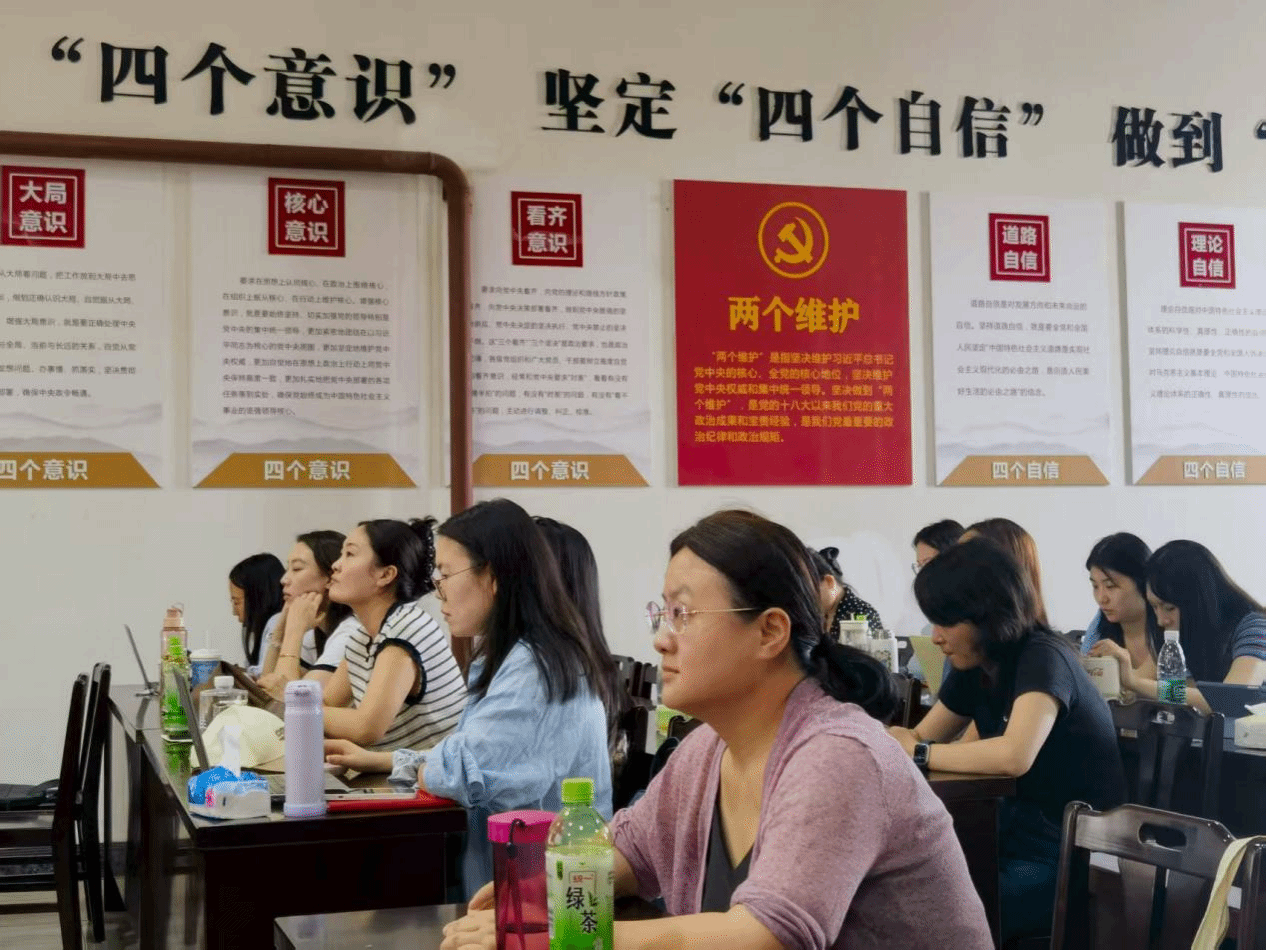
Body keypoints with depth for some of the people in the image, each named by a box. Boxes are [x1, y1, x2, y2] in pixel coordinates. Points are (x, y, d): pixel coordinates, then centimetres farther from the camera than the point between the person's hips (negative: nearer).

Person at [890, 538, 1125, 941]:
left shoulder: (1043, 658, -21)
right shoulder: (974, 668, 4)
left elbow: (1014, 756, -36)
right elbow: (920, 737, 10)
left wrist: (918, 753, -24)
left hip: (1074, 858, -8)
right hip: (1018, 835, 8)